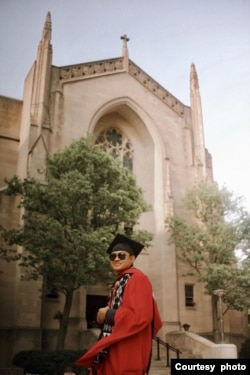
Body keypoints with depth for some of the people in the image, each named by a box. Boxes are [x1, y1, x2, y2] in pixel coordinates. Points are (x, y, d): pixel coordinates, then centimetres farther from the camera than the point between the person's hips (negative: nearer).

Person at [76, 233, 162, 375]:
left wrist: (108, 314, -12)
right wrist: (106, 315, 5)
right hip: (114, 350, 9)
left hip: (128, 351, -9)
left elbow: (139, 316, -23)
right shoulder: (120, 281, 16)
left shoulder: (137, 279, -12)